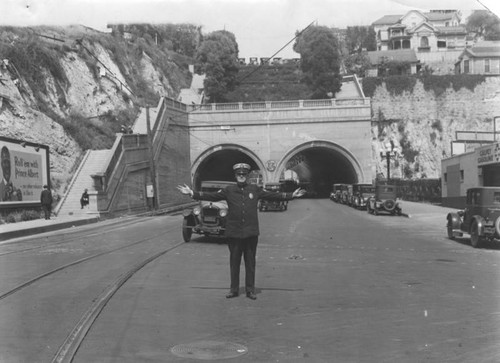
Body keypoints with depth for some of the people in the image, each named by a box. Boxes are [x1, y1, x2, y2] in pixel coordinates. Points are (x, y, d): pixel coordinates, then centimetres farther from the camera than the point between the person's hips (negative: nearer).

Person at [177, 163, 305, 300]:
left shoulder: (255, 189, 6)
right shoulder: (229, 190, 4)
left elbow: (273, 195, 7)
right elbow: (211, 196, 0)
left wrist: (292, 195, 2)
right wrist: (192, 193, -8)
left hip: (251, 233, 0)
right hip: (234, 233, 0)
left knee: (250, 262, 6)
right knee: (234, 262, 7)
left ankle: (250, 290, 16)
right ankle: (234, 289, 18)